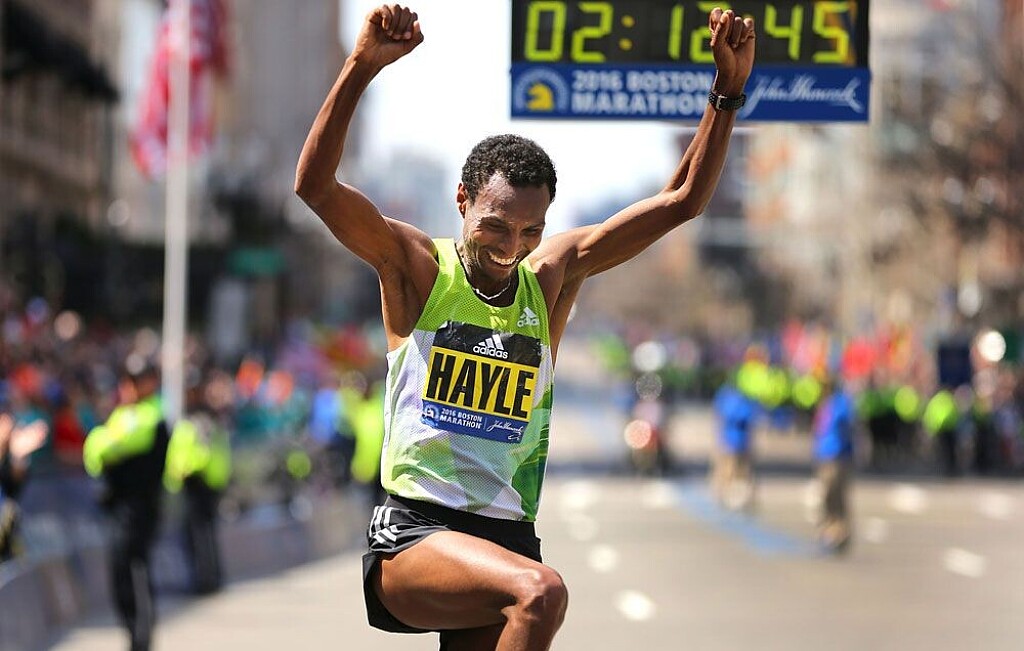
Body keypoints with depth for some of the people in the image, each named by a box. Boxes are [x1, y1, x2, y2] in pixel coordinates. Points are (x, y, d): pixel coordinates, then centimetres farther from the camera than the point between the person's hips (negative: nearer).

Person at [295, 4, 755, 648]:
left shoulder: (552, 277, 11)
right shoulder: (418, 268, 1)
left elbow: (681, 200, 12)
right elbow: (315, 185, -14)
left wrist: (728, 90, 3)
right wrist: (363, 64, -24)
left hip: (505, 540, 5)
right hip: (413, 534, -5)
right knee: (541, 592, -31)